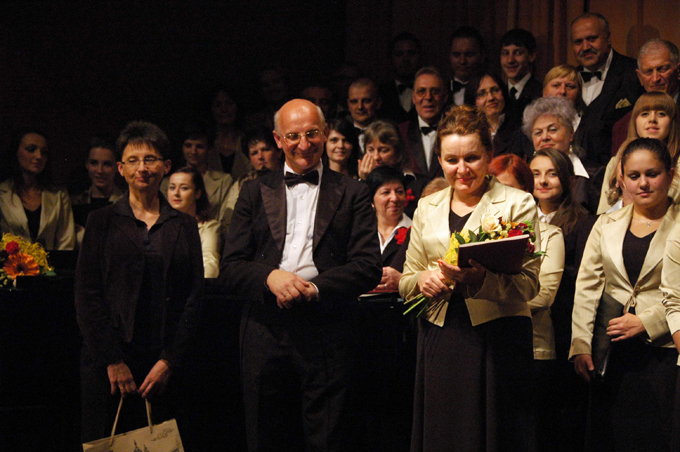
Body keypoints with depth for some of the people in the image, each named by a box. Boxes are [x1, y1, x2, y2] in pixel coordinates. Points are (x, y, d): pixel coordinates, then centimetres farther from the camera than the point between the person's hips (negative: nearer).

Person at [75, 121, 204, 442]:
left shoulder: (184, 226, 11)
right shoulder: (102, 222, 6)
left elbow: (194, 297, 6)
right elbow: (87, 297, 0)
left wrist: (170, 360, -4)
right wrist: (113, 361, -8)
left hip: (164, 363, 1)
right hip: (106, 362, -1)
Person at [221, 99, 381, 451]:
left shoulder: (352, 193, 8)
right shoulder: (255, 192, 13)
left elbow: (369, 266, -1)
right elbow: (230, 267, 7)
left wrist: (314, 287, -15)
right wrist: (269, 277, -15)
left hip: (326, 334, -1)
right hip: (265, 333, 2)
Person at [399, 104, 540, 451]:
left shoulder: (517, 204, 1)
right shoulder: (427, 209, 14)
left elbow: (529, 283, -7)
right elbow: (406, 282, 16)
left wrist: (477, 278, -25)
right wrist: (423, 280, -8)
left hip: (497, 338, -3)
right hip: (439, 340, 4)